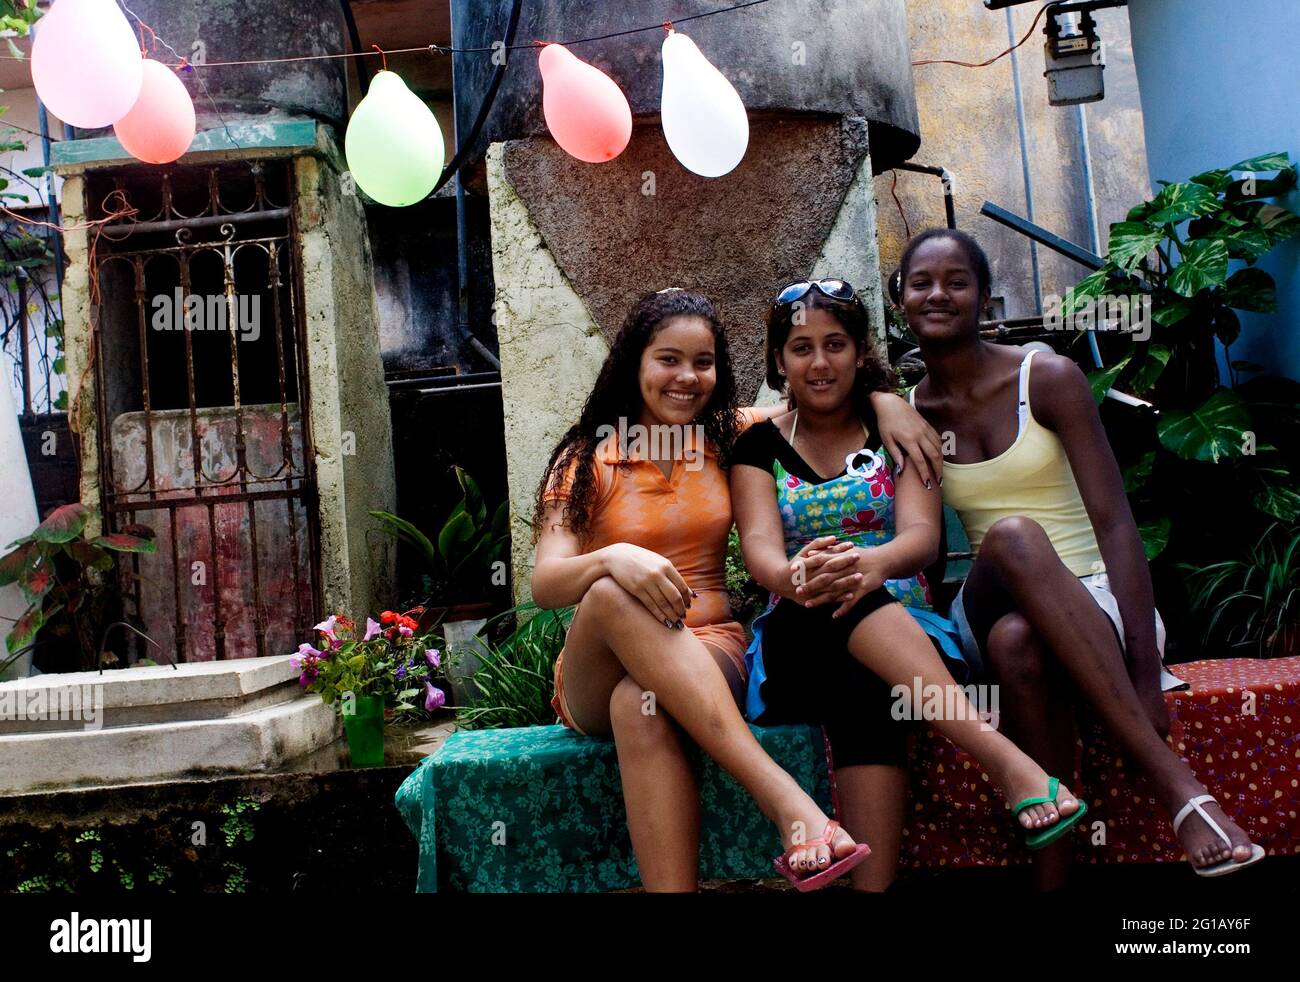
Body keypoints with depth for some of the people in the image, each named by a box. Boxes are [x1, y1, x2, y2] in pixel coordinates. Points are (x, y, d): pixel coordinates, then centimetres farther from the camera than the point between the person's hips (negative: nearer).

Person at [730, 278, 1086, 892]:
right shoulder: (761, 446, 11)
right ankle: (1008, 761, -49)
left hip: (905, 627, 1)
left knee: (861, 684, -38)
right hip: (800, 640, 0)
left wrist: (874, 563, -35)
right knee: (834, 597, -38)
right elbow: (759, 547, -9)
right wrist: (797, 575, -37)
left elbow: (922, 534, -8)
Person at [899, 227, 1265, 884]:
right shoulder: (910, 414, 7)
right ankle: (1175, 781, -37)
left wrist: (1145, 673, -19)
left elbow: (1115, 523, -10)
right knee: (1011, 536, -35)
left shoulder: (1047, 378, -3)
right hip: (988, 614, 2)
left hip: (1093, 599, -1)